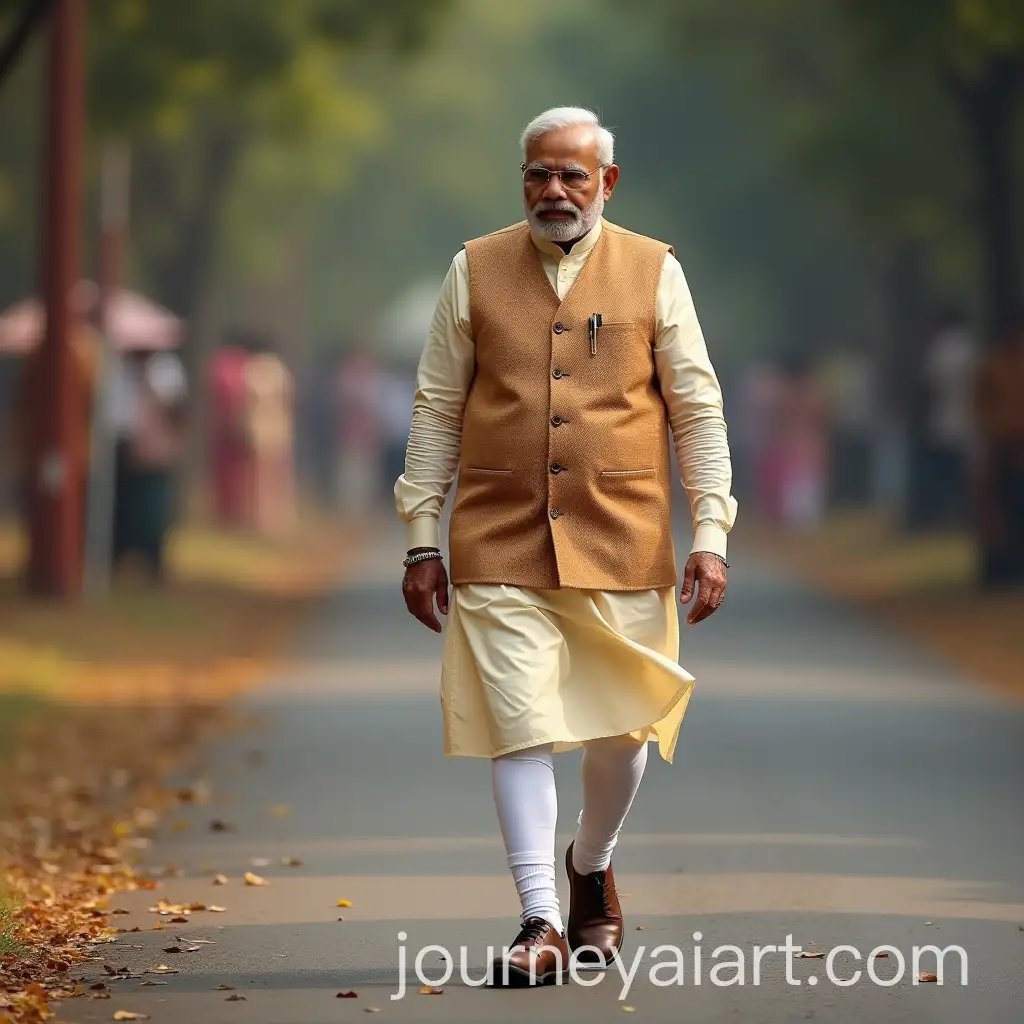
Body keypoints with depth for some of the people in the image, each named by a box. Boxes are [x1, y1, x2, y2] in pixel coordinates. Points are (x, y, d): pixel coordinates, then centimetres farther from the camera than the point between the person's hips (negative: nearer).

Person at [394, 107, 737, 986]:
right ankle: (541, 924, -5)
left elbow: (698, 411, 4)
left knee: (622, 730, 7)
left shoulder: (653, 273, 4)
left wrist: (711, 534, -3)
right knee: (519, 729, -8)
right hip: (500, 549, 0)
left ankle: (592, 867, 35)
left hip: (621, 548, 0)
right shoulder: (475, 272, 5)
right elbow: (437, 410, 8)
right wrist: (421, 539, 5)